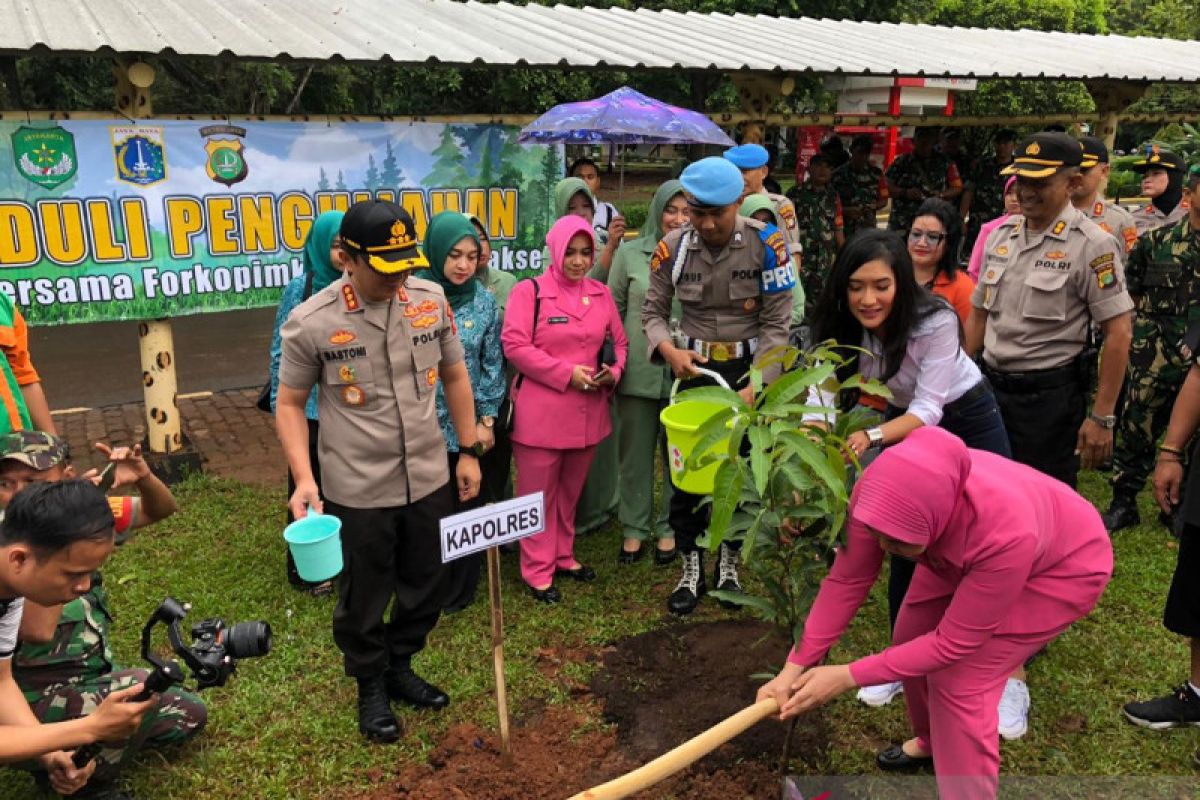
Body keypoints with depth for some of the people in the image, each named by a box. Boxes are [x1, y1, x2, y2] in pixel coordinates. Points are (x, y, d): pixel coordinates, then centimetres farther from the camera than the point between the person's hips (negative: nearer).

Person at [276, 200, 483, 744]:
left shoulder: (431, 300, -4)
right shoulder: (311, 322, -15)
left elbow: (454, 377, 8)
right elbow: (289, 404, -4)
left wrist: (468, 451, 8)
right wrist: (303, 477, -15)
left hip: (429, 479, 4)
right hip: (357, 492, -4)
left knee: (425, 587, 20)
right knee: (363, 598, 14)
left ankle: (400, 667, 45)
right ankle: (371, 688, 39)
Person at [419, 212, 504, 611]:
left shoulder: (484, 302, -1)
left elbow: (493, 364, 3)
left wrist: (487, 420, -1)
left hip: (469, 425, 2)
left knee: (467, 509, 12)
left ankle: (460, 589, 30)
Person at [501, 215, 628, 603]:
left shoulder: (601, 294, 10)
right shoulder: (529, 291, -8)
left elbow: (619, 341, 14)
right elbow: (514, 345, -15)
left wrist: (613, 371, -8)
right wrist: (567, 373, -18)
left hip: (587, 411, 6)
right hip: (540, 412, -5)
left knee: (570, 491, 19)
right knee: (539, 494, 6)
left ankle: (563, 557, 35)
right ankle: (538, 571, 18)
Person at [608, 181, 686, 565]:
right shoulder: (630, 254, 0)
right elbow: (613, 312, 5)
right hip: (638, 371, 1)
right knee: (635, 454, 11)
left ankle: (669, 528, 29)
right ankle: (634, 527, 27)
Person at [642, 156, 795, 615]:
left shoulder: (766, 244, -14)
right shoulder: (672, 247, -8)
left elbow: (776, 322, -12)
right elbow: (653, 312, 0)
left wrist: (756, 385, -21)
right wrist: (668, 349, -22)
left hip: (749, 369, -1)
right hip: (693, 369, 1)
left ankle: (728, 563, 30)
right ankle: (691, 568, 21)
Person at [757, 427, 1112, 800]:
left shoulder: (1006, 534, -45)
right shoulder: (879, 492, -33)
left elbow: (953, 643, -32)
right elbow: (846, 580, -20)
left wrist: (847, 677, -31)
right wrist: (794, 668, -23)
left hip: (1064, 566, -5)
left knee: (959, 682, -11)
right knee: (910, 639, 9)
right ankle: (933, 741, 39)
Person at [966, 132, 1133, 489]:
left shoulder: (1092, 245, -11)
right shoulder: (1000, 235, 7)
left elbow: (1118, 333, -12)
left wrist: (1101, 417, -14)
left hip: (1049, 396, -5)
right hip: (991, 388, 6)